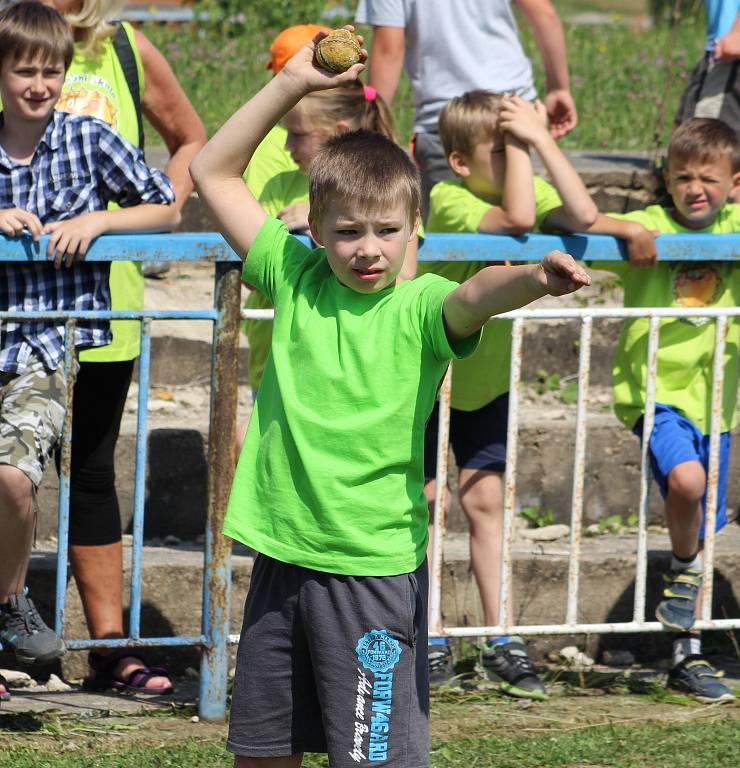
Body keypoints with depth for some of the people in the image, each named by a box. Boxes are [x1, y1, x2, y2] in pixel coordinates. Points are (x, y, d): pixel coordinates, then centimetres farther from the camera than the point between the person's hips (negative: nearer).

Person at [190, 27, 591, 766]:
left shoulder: (419, 309, -8)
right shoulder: (295, 278, 5)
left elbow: (475, 296, -31)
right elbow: (213, 171, 11)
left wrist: (533, 279, -54)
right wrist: (291, 82, 3)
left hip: (373, 570, -5)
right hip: (281, 558, 5)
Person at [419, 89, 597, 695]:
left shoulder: (530, 187, -10)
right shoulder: (449, 199, -25)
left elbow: (582, 216, -31)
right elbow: (517, 218, -43)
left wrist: (540, 139, -31)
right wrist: (519, 142, -35)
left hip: (488, 375, 4)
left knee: (484, 499, 4)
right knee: (420, 498, -1)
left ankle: (502, 642, 5)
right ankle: (428, 641, 8)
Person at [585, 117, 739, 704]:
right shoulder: (652, 226, -7)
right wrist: (632, 230, -26)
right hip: (654, 391, -4)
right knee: (685, 478, -31)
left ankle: (687, 656, 20)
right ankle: (685, 569, -2)